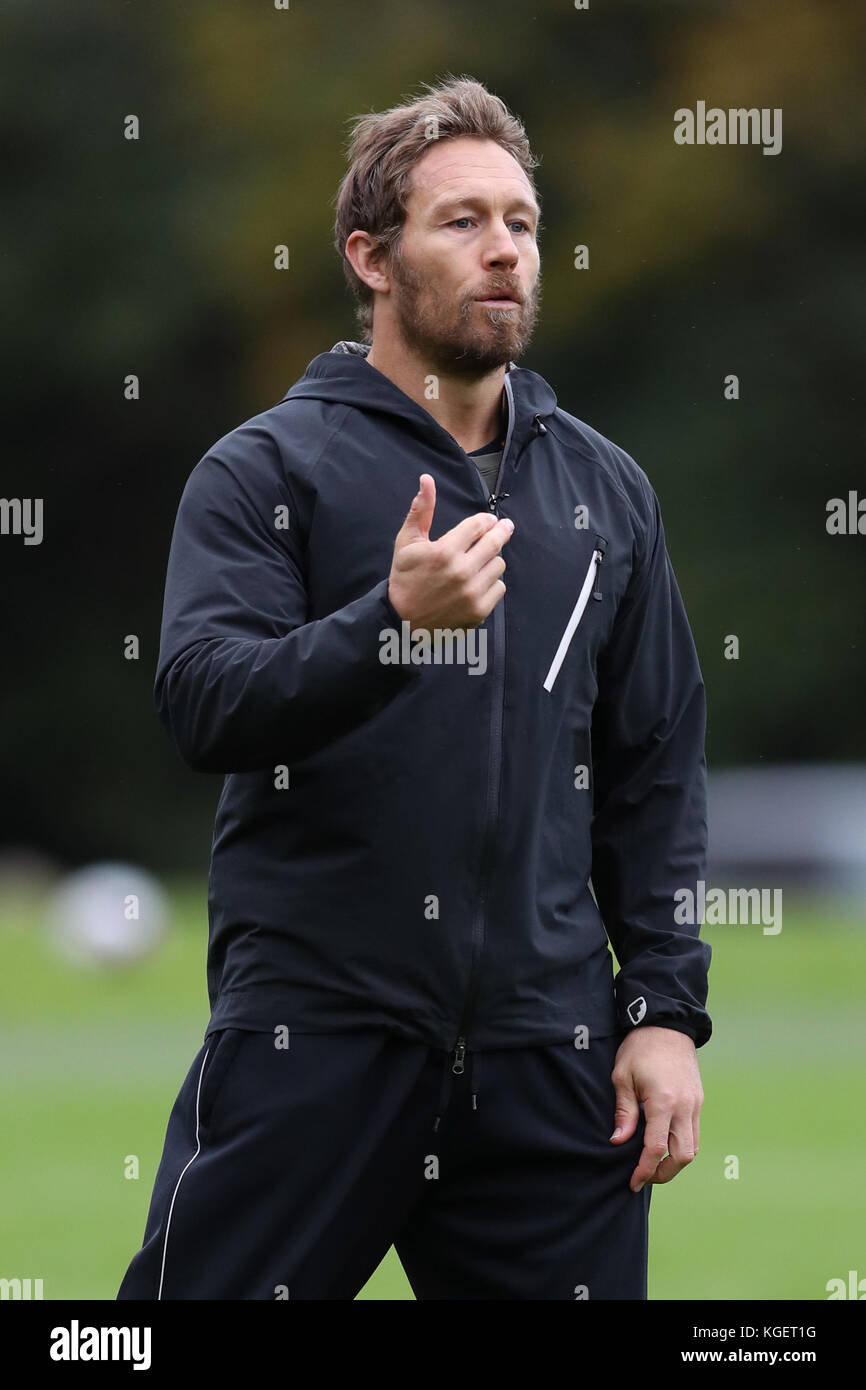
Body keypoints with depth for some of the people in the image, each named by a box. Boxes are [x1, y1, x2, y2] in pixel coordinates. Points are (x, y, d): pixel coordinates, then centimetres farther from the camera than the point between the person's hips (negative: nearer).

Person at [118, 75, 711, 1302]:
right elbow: (202, 707, -13)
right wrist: (392, 622, -28)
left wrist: (667, 1007, 5)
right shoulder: (267, 469, 1)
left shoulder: (606, 491, 14)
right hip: (310, 1041, -4)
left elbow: (656, 772, 15)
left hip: (548, 1058, 4)